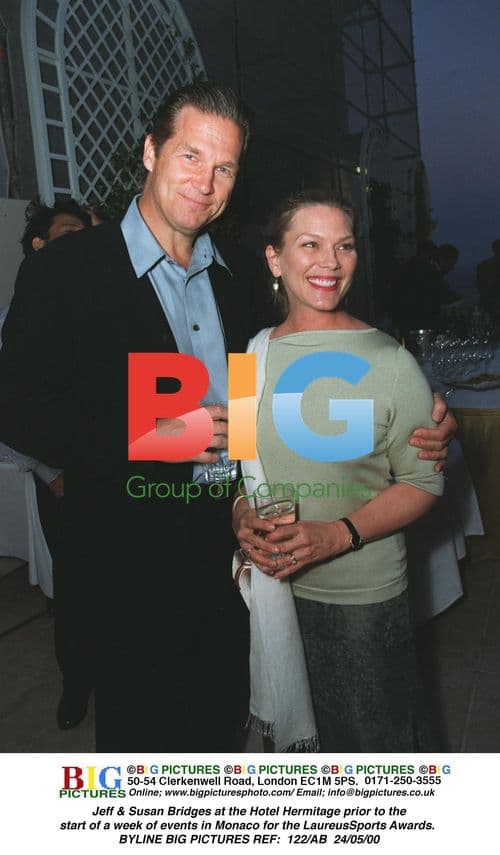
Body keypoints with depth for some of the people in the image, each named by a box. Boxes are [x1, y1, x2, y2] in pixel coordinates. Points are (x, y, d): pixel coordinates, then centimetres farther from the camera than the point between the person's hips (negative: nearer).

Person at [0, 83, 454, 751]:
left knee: (222, 721, 23)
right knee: (140, 729, 16)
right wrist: (151, 438, -22)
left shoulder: (240, 273, 5)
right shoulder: (67, 270, -11)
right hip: (129, 563, -4)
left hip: (229, 546, 5)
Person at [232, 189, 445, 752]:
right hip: (267, 586, 4)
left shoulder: (389, 361, -10)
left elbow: (422, 481, -8)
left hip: (363, 597, -3)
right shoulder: (251, 356, 1)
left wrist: (338, 535, -21)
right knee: (286, 732, 23)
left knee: (372, 741, 13)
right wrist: (242, 517, -11)